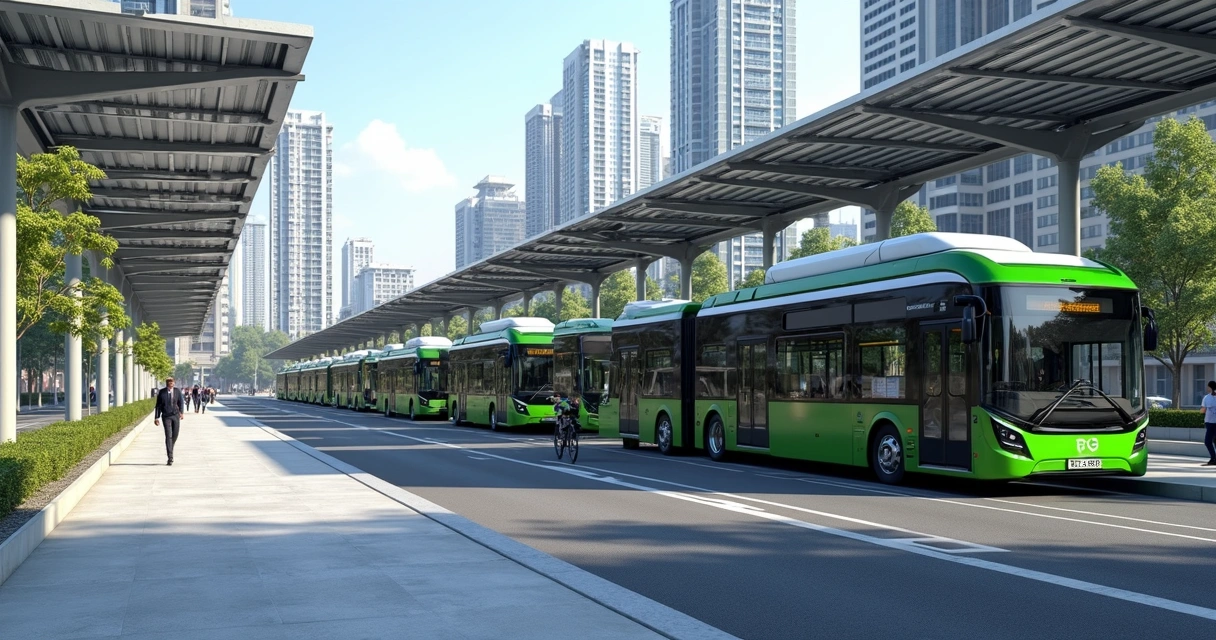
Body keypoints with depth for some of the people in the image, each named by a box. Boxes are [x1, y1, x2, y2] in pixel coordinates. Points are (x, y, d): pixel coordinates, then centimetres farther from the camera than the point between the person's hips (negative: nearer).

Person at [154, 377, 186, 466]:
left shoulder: (178, 391, 2)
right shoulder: (162, 392, -1)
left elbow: (181, 402, -1)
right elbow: (158, 405, 3)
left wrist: (182, 412, -15)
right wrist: (156, 417, 1)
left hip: (175, 415, 2)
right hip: (166, 416, -2)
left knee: (174, 436, 7)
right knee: (168, 436, -10)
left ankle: (169, 449, 37)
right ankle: (170, 458, -12)